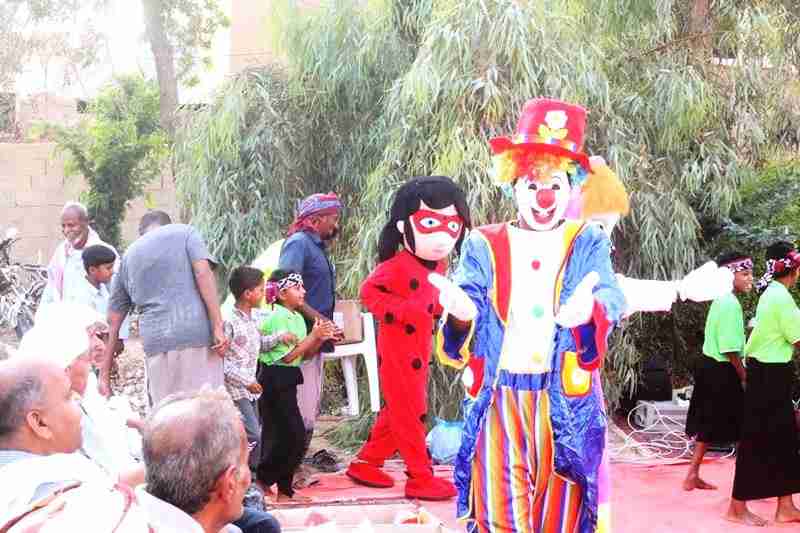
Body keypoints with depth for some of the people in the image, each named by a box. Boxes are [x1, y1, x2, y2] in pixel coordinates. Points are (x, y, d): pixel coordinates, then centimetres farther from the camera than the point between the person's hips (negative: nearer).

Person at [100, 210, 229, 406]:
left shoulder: (128, 256, 23)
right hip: (198, 334, -3)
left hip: (155, 342, 3)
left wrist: (104, 374, 27)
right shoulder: (185, 232, 13)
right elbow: (203, 274, -6)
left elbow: (113, 323, 23)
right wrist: (218, 327, -9)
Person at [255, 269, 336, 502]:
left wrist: (320, 339, -2)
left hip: (287, 382, 9)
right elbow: (287, 356, -19)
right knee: (295, 437, -8)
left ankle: (284, 489, 18)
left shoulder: (297, 317, 13)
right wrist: (314, 335, -15)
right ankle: (263, 479, 4)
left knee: (283, 436, 12)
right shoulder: (278, 317, -15)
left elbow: (305, 354, 14)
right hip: (275, 380, -9)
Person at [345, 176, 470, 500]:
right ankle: (420, 478, 6)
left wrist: (445, 306, 0)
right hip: (397, 349, -9)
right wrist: (399, 311, -25)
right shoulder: (397, 265, -20)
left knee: (397, 411, 16)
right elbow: (368, 290, -20)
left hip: (419, 349, 9)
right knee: (411, 412, -2)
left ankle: (366, 463, 28)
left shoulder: (438, 266, 6)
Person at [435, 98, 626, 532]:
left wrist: (589, 310, -38)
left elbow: (610, 296, -14)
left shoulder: (587, 242, 4)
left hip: (564, 402, 0)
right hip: (499, 399, 0)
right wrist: (462, 314, -32)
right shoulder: (484, 244, 6)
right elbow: (468, 298, -7)